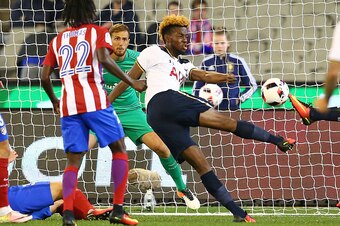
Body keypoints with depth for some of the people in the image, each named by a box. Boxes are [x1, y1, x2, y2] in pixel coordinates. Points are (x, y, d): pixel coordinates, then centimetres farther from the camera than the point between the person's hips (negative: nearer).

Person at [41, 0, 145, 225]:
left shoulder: (58, 40, 19)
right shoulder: (99, 32, 7)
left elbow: (45, 76, 14)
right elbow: (103, 58, -13)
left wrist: (54, 101, 30)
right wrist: (131, 82, -9)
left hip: (68, 105, 4)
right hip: (94, 101, -4)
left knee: (73, 161, 7)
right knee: (119, 149, 8)